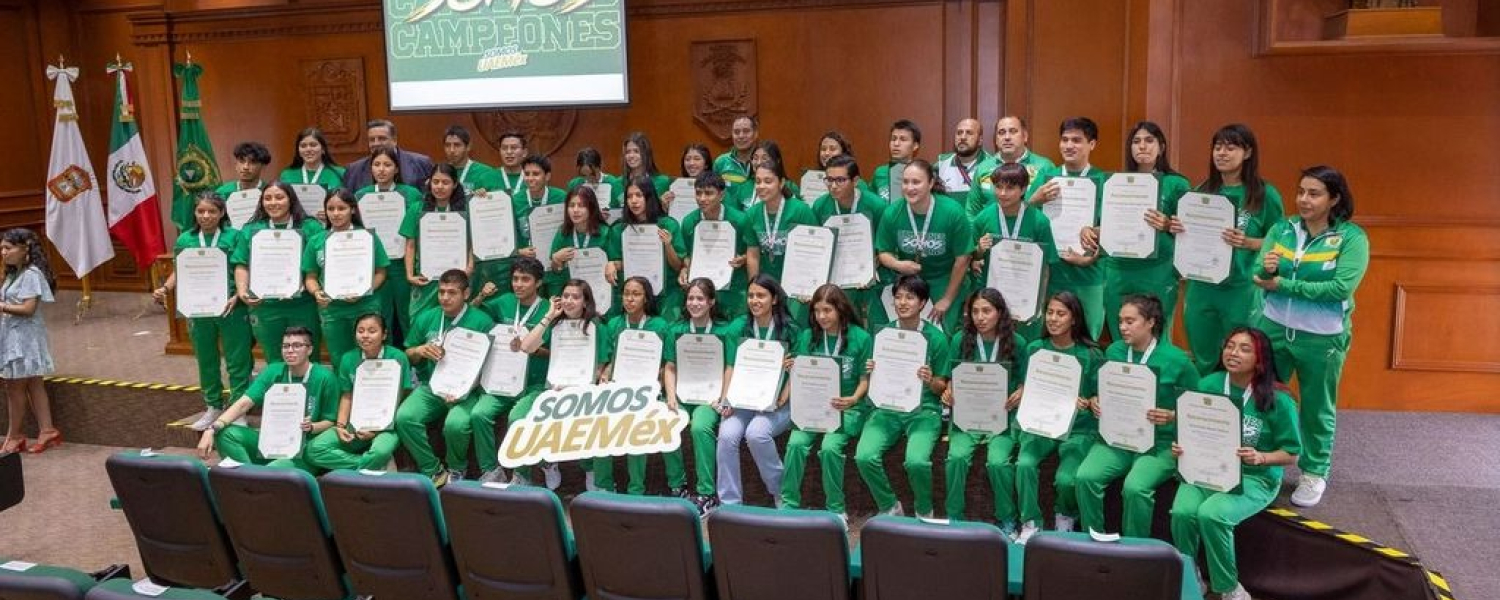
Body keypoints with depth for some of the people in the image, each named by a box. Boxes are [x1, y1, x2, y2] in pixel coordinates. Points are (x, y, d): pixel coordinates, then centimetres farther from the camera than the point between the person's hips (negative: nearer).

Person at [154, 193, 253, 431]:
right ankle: (213, 407, 31)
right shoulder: (185, 239, 4)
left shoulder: (234, 237, -7)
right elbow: (179, 272, 10)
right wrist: (164, 289, -7)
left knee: (237, 361, 2)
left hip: (231, 308, -4)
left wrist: (237, 297, -19)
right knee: (206, 360, 16)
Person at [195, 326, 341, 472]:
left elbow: (330, 421, -3)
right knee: (225, 433, -18)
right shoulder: (274, 371, 2)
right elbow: (243, 404, -7)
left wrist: (311, 427, -25)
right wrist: (211, 429, -21)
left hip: (307, 449, -5)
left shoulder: (325, 378, -10)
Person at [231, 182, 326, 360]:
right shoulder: (251, 230, 10)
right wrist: (242, 291, -6)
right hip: (264, 306, 2)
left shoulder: (310, 228, 1)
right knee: (274, 362, 11)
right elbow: (242, 265, 10)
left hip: (303, 305, -2)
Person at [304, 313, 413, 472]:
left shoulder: (397, 358, -6)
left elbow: (397, 400, -6)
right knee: (314, 449, -20)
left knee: (380, 452, -39)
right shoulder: (348, 359, 6)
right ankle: (376, 466, -17)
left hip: (386, 424, -5)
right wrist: (340, 425, -7)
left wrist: (377, 429, -16)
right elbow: (347, 397, 10)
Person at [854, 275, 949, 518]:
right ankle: (889, 508, 4)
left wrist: (930, 380, -18)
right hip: (887, 408, 3)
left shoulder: (935, 338, 0)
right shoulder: (883, 334, 7)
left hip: (924, 409, -2)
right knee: (865, 457, -24)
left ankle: (924, 512, 2)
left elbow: (941, 388, 4)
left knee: (916, 461, -29)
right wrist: (873, 372, -9)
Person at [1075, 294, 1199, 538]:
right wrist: (1095, 403, -1)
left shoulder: (1176, 360, -6)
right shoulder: (1114, 351, 7)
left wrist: (1172, 416, -19)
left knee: (1135, 487, -31)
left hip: (1160, 442, -4)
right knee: (1085, 477, -23)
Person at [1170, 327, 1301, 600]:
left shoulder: (1278, 400, -9)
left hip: (1255, 478, -3)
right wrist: (1181, 447, -11)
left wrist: (1260, 457, -22)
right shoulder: (1208, 385, 0)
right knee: (1182, 511, -27)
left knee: (1211, 514, -31)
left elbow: (1291, 454, -4)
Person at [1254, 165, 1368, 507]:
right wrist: (1266, 269, -30)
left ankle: (1314, 473, 29)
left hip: (1322, 337, -3)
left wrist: (1282, 284, -21)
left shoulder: (1352, 237, -11)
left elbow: (1342, 288, -22)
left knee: (1317, 408, 12)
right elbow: (1261, 279, -5)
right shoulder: (1282, 229, -1)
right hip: (1274, 328, 3)